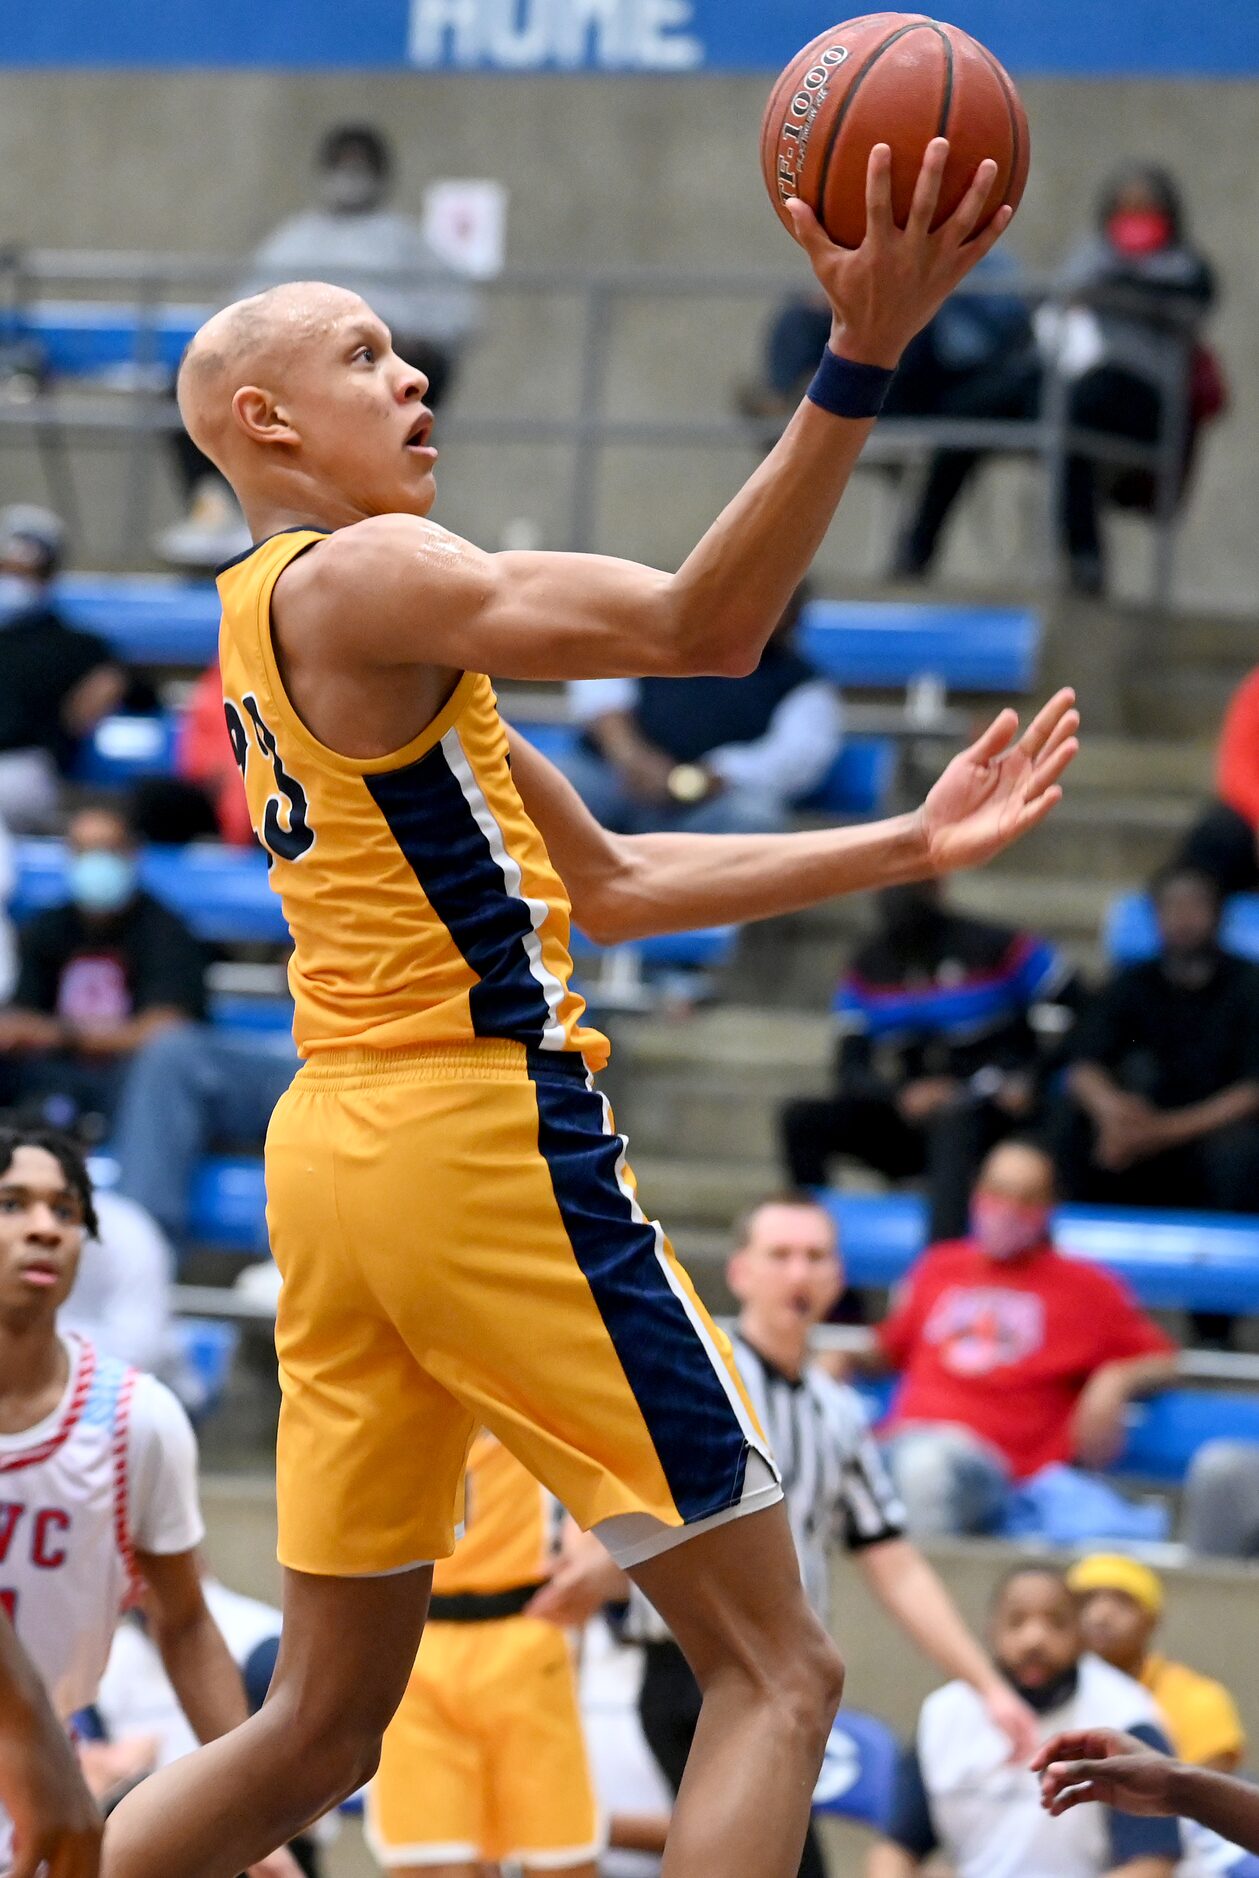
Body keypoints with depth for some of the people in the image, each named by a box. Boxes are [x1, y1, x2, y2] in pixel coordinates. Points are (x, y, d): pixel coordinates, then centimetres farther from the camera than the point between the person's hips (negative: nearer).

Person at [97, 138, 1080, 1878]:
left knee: (320, 1723, 15)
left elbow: (609, 885, 23)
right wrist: (860, 361, -31)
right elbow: (703, 626, -24)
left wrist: (905, 847, 19)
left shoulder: (274, 628, 22)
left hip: (339, 1150, 10)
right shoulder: (363, 576, -8)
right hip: (481, 1138, -10)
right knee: (775, 1669, -5)